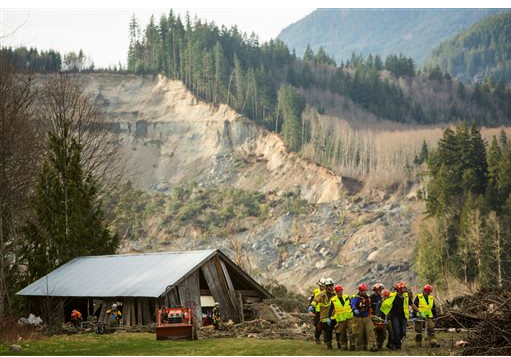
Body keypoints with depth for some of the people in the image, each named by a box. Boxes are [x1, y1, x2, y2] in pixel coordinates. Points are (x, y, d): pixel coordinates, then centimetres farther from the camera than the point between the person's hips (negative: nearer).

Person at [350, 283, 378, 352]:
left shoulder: (367, 298, 14)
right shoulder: (356, 298, -10)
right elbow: (352, 304, -30)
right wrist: (355, 309, -49)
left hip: (367, 317, 5)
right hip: (359, 318, -5)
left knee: (370, 331, -10)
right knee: (360, 333, 2)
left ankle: (373, 346, -16)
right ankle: (360, 347, 16)